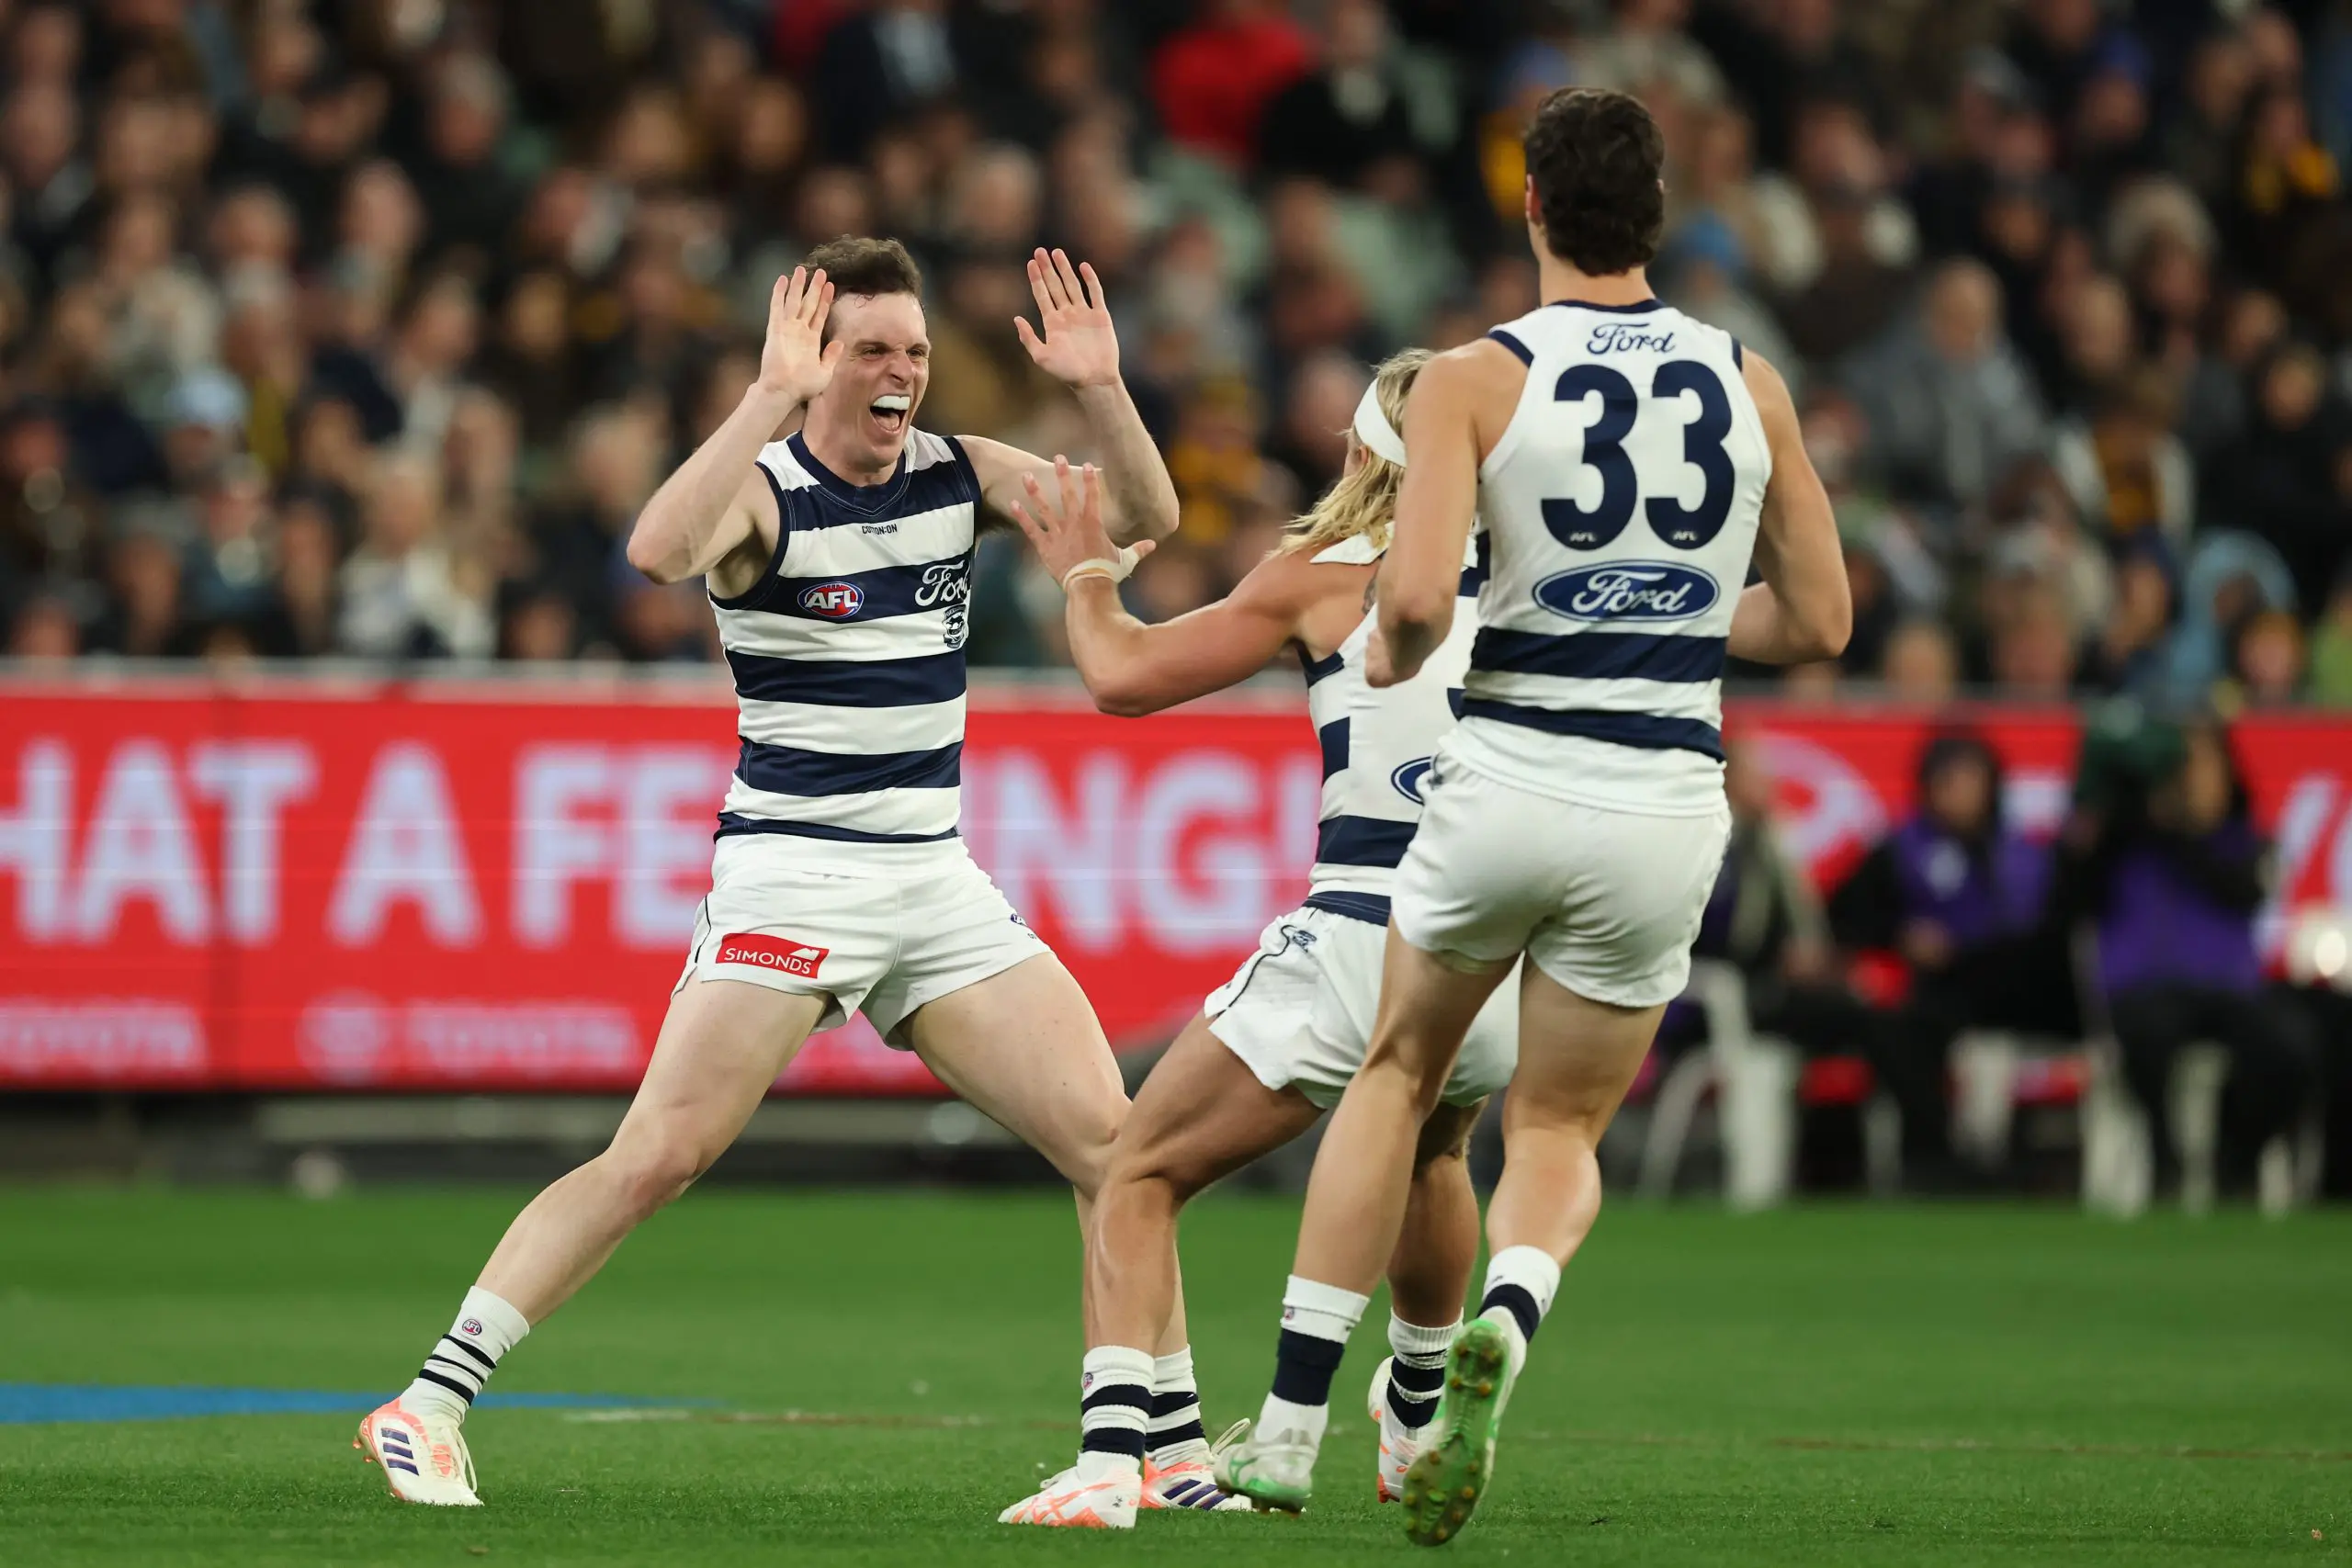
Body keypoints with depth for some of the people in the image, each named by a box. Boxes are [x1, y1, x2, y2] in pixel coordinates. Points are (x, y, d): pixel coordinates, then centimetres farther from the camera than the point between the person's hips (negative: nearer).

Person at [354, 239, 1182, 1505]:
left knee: (1110, 1143, -2)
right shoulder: (765, 492, -10)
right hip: (789, 868, -6)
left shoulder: (959, 474, 7)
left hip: (936, 877, 6)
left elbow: (1143, 519, 6)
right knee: (657, 1157, -16)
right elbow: (658, 551, -31)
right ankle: (428, 1407, -11)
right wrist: (772, 398, -35)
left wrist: (1100, 388, -10)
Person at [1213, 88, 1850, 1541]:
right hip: (1665, 808, 2)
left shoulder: (1473, 379, -7)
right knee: (1561, 1134, 18)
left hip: (1507, 783, -2)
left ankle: (1293, 1425, 19)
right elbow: (1819, 619, 10)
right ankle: (1506, 1323, -16)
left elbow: (1416, 603, -17)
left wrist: (1391, 655, 5)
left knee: (1398, 1076, 23)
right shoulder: (1748, 383, 3)